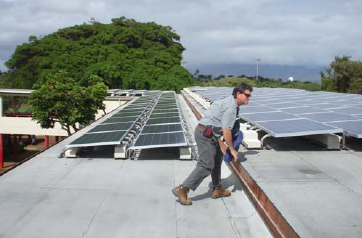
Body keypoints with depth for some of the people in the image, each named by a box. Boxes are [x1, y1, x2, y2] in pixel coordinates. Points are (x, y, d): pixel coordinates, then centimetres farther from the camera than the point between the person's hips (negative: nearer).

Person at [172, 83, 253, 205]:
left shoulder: (230, 101, 13)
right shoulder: (231, 107, -18)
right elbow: (226, 131, -20)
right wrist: (232, 150, -10)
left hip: (208, 133, 11)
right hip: (205, 134, -11)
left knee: (217, 158, 18)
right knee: (207, 165, -7)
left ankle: (217, 189, 29)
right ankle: (182, 189, -2)